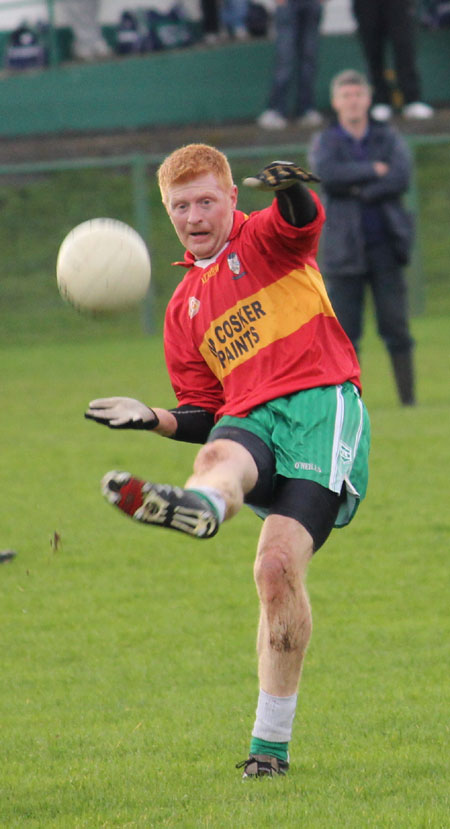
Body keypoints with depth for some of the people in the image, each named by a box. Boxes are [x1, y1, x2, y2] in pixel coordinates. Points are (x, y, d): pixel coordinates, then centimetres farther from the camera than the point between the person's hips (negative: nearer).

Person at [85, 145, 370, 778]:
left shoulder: (266, 241, 11)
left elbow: (303, 218, -15)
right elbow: (205, 414, 26)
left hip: (320, 404, -5)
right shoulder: (184, 307, 25)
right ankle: (197, 507, -71)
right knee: (220, 458, -35)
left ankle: (271, 741, -19)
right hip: (249, 420, 5)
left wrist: (291, 189, -40)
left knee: (279, 565, -20)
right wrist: (154, 420, 4)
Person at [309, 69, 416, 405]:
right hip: (345, 248, 0)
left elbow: (401, 177, -7)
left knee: (396, 327, -3)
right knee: (344, 330, -2)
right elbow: (327, 174, -14)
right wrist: (374, 171, -11)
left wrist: (358, 190, -11)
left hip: (385, 246, 0)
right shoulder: (325, 142, 8)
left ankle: (409, 397, 1)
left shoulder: (389, 138, 10)